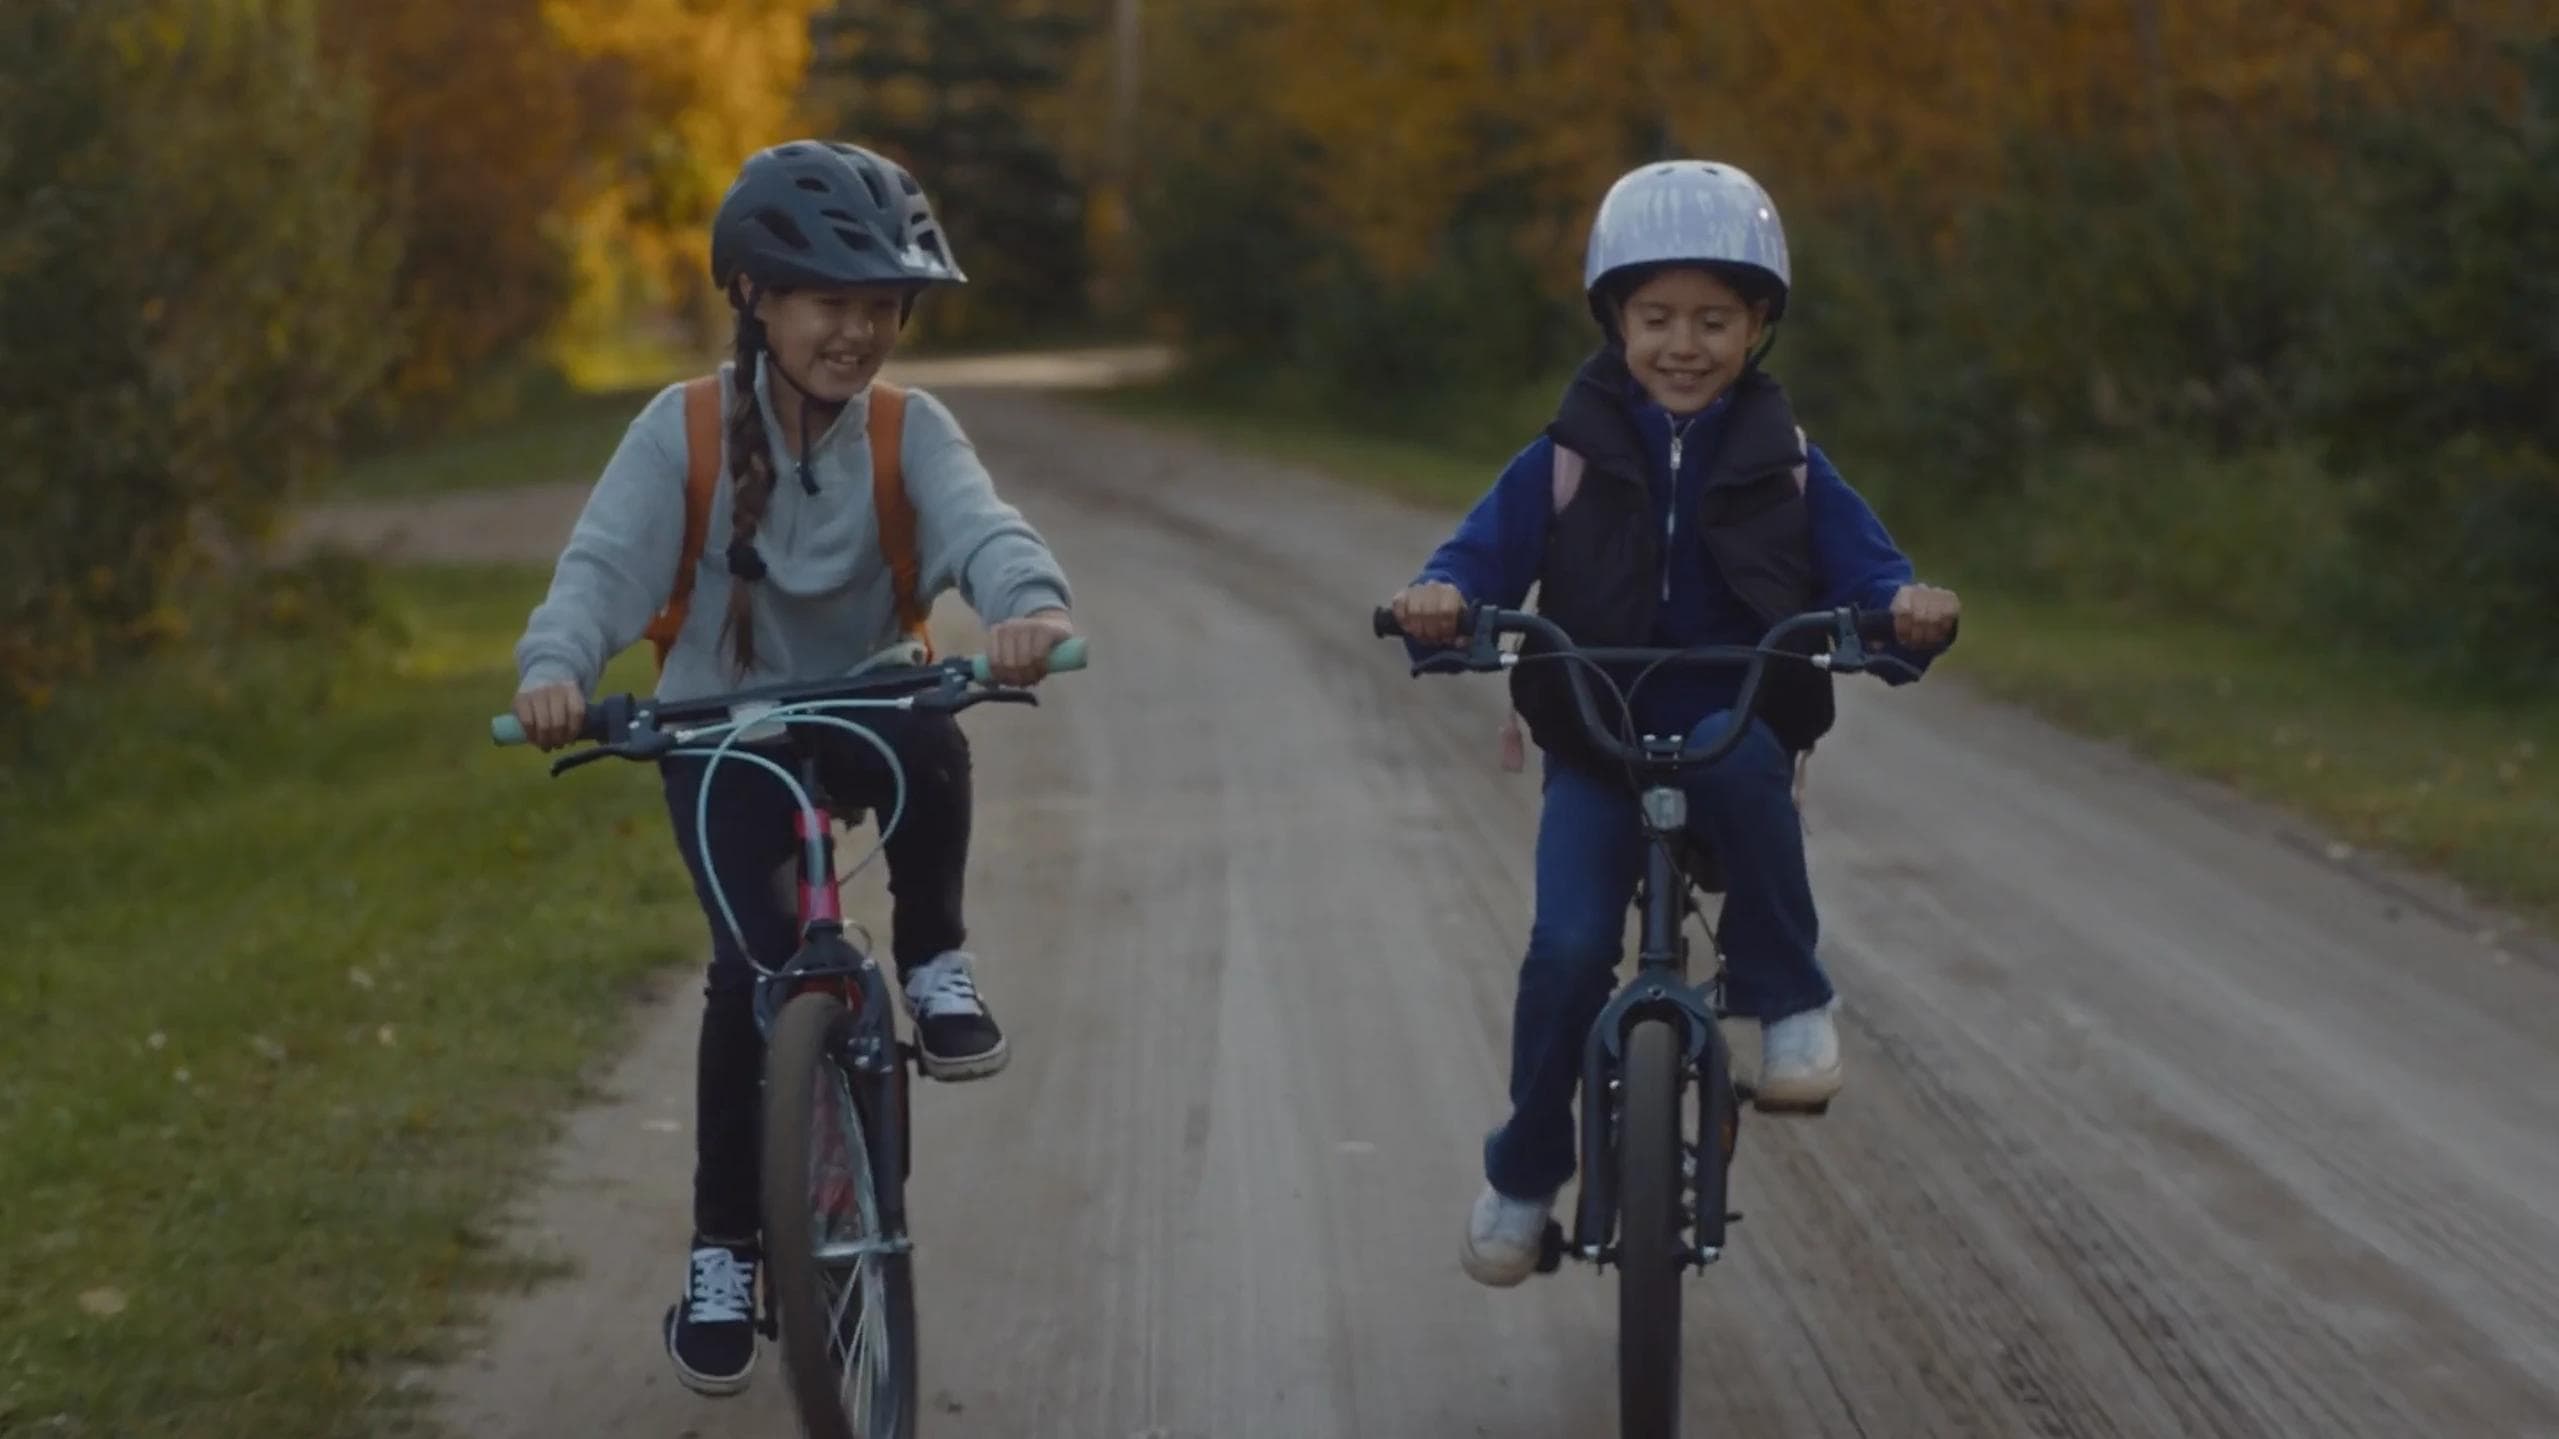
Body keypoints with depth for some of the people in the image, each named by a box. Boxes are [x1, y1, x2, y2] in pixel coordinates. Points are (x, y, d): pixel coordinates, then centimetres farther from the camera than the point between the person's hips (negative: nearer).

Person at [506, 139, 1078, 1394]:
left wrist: (1032, 605, -53)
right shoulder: (688, 429, -13)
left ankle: (932, 964, -8)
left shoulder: (906, 432, -10)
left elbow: (981, 527, -28)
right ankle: (723, 1250, -1)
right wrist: (554, 666, -48)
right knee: (754, 966, -20)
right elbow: (603, 561, -25)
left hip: (855, 717, 1)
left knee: (932, 753, -36)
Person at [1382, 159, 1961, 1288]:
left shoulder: (1787, 471, 4)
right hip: (1594, 743, 0)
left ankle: (1789, 999, -19)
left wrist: (1909, 608, -27)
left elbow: (1862, 567, -2)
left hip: (1740, 728, 0)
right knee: (1569, 946, -19)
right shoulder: (1567, 463, 2)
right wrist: (1438, 598, -30)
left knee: (1739, 759, -37)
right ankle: (1524, 1172, 4)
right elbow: (1486, 552, -6)